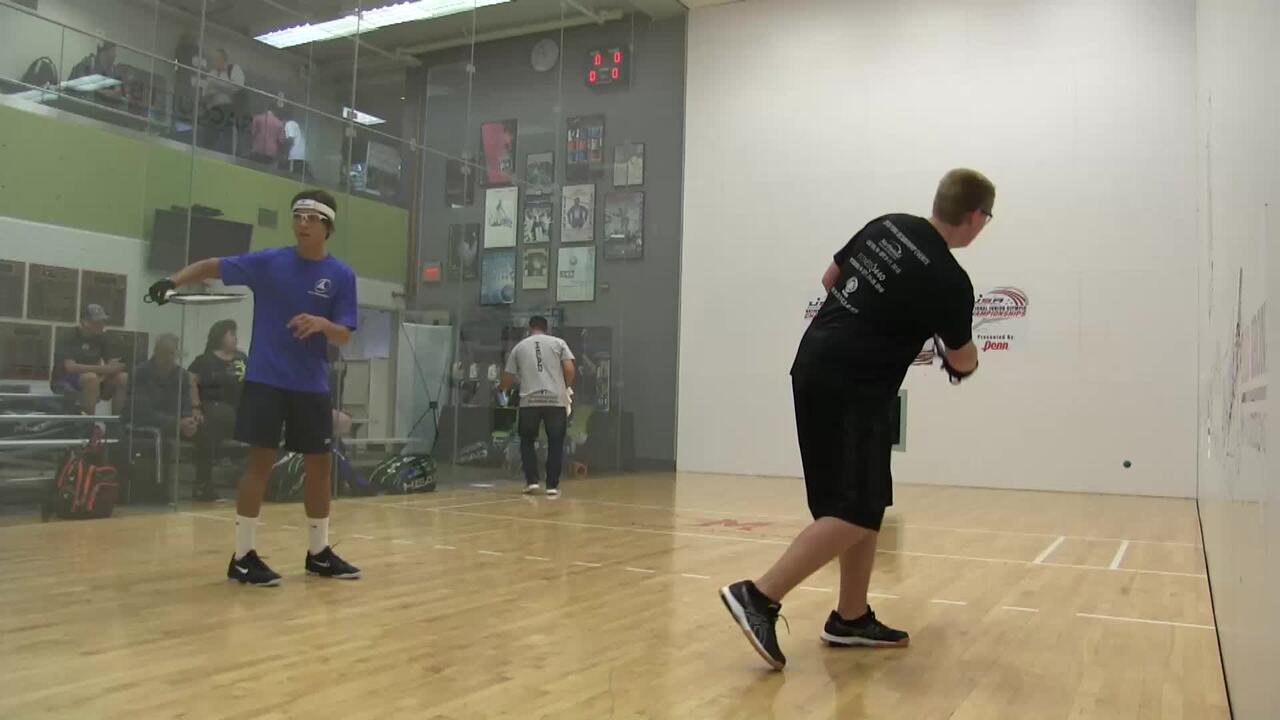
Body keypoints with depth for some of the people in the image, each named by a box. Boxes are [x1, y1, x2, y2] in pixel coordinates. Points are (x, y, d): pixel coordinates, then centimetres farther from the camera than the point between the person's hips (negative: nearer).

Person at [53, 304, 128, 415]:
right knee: (91, 377, -37)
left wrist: (111, 367, -22)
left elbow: (106, 364, 3)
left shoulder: (100, 339, 4)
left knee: (123, 378, -16)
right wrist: (103, 369, -34)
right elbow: (70, 367, -30)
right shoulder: (70, 338, -16)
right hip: (64, 383, -6)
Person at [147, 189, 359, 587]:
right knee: (261, 460, -5)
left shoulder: (341, 276, 0)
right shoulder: (268, 261, -2)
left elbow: (344, 335, -3)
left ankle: (318, 553, 20)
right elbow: (212, 266, 4)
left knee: (320, 464, 6)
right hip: (265, 380, -2)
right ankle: (242, 557, 4)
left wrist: (323, 324, -24)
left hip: (312, 386, 2)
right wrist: (174, 280, -14)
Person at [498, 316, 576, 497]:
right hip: (556, 400, -1)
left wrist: (501, 387, 39)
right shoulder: (558, 343, 9)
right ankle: (552, 485, 7)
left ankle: (531, 481, 9)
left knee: (527, 441, 18)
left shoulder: (519, 347, 14)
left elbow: (508, 379, 17)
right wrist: (567, 388, 15)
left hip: (529, 401, 1)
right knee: (555, 443, 10)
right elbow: (570, 369, -3)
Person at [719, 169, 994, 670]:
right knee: (855, 512, -8)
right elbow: (962, 359, 7)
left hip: (816, 367, 9)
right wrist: (965, 364, 31)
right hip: (852, 390, -9)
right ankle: (759, 596, -16)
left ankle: (851, 618, 18)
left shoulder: (886, 226, 6)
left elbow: (830, 279, 19)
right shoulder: (950, 281, -11)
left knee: (868, 504, 14)